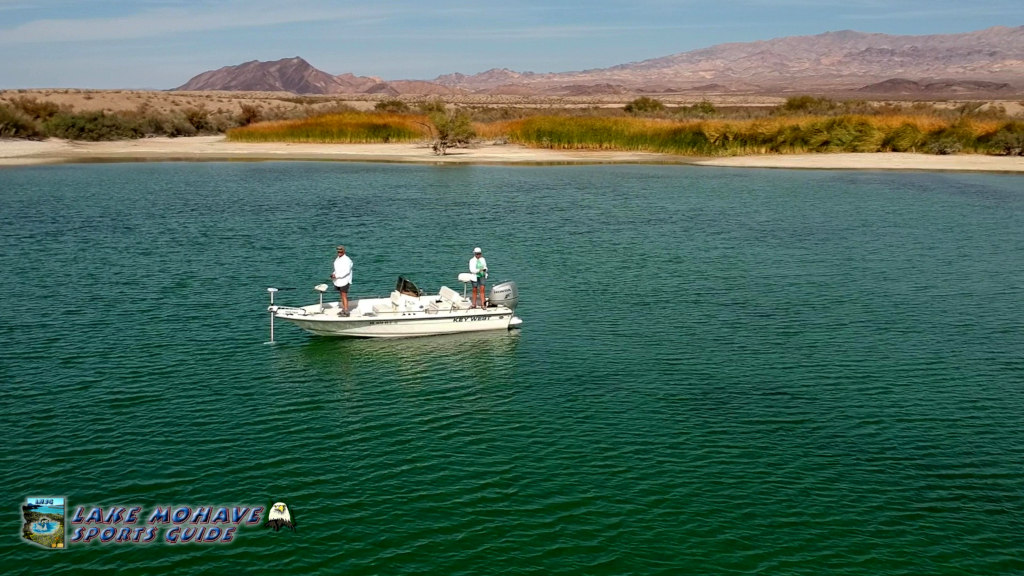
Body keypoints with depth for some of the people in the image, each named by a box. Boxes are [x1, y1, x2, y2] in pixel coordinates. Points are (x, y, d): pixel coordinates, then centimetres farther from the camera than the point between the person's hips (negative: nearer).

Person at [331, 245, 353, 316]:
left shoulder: (347, 260, -16)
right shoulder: (337, 259, 11)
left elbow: (347, 271, -22)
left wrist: (336, 276, -23)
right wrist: (333, 274, 0)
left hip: (344, 280, -8)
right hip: (338, 281, 9)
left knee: (344, 296, -7)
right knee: (341, 295, 12)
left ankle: (346, 312, -5)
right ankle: (343, 309, 20)